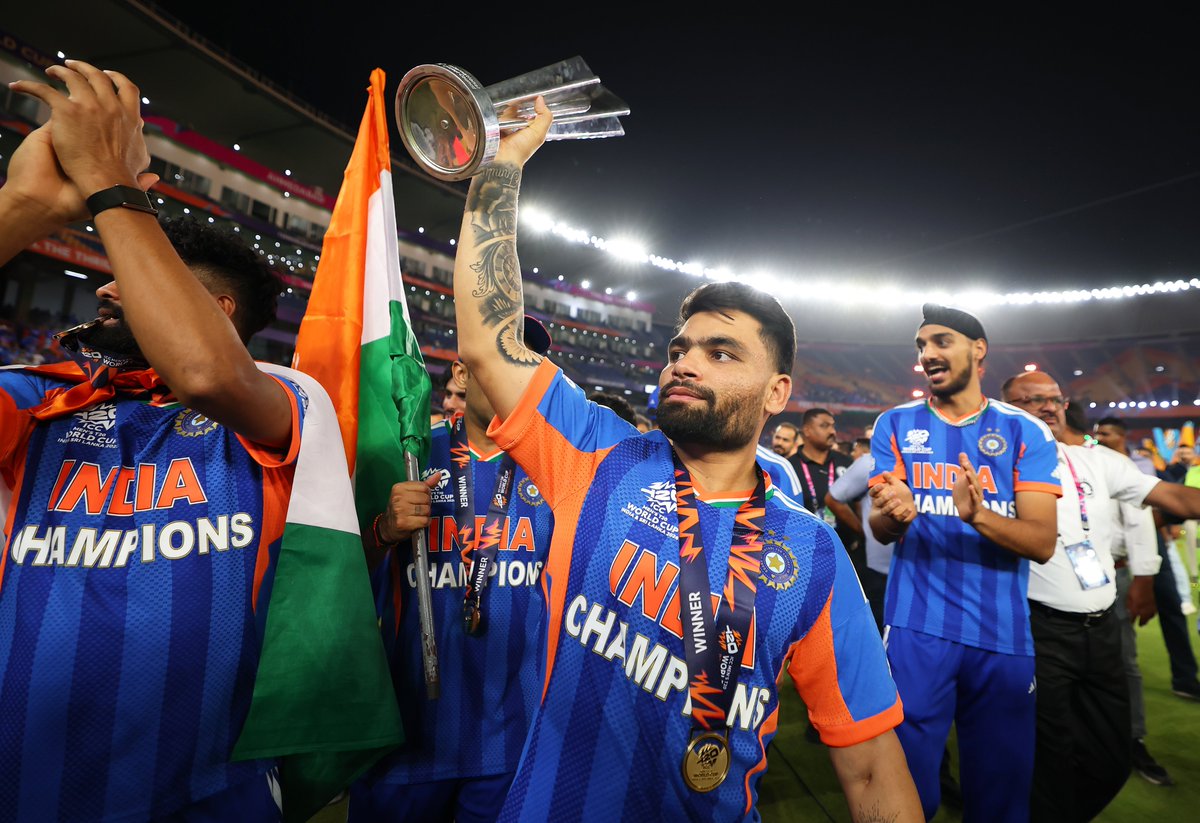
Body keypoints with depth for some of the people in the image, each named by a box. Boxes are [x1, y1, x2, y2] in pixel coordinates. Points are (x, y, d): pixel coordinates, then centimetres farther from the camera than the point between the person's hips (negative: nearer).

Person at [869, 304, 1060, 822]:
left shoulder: (1025, 432, 1)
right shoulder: (896, 425, 1)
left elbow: (1042, 542, -8)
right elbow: (879, 529, -5)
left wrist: (977, 514, -28)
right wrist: (894, 513, -28)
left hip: (1005, 634, 1)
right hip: (917, 628, -1)